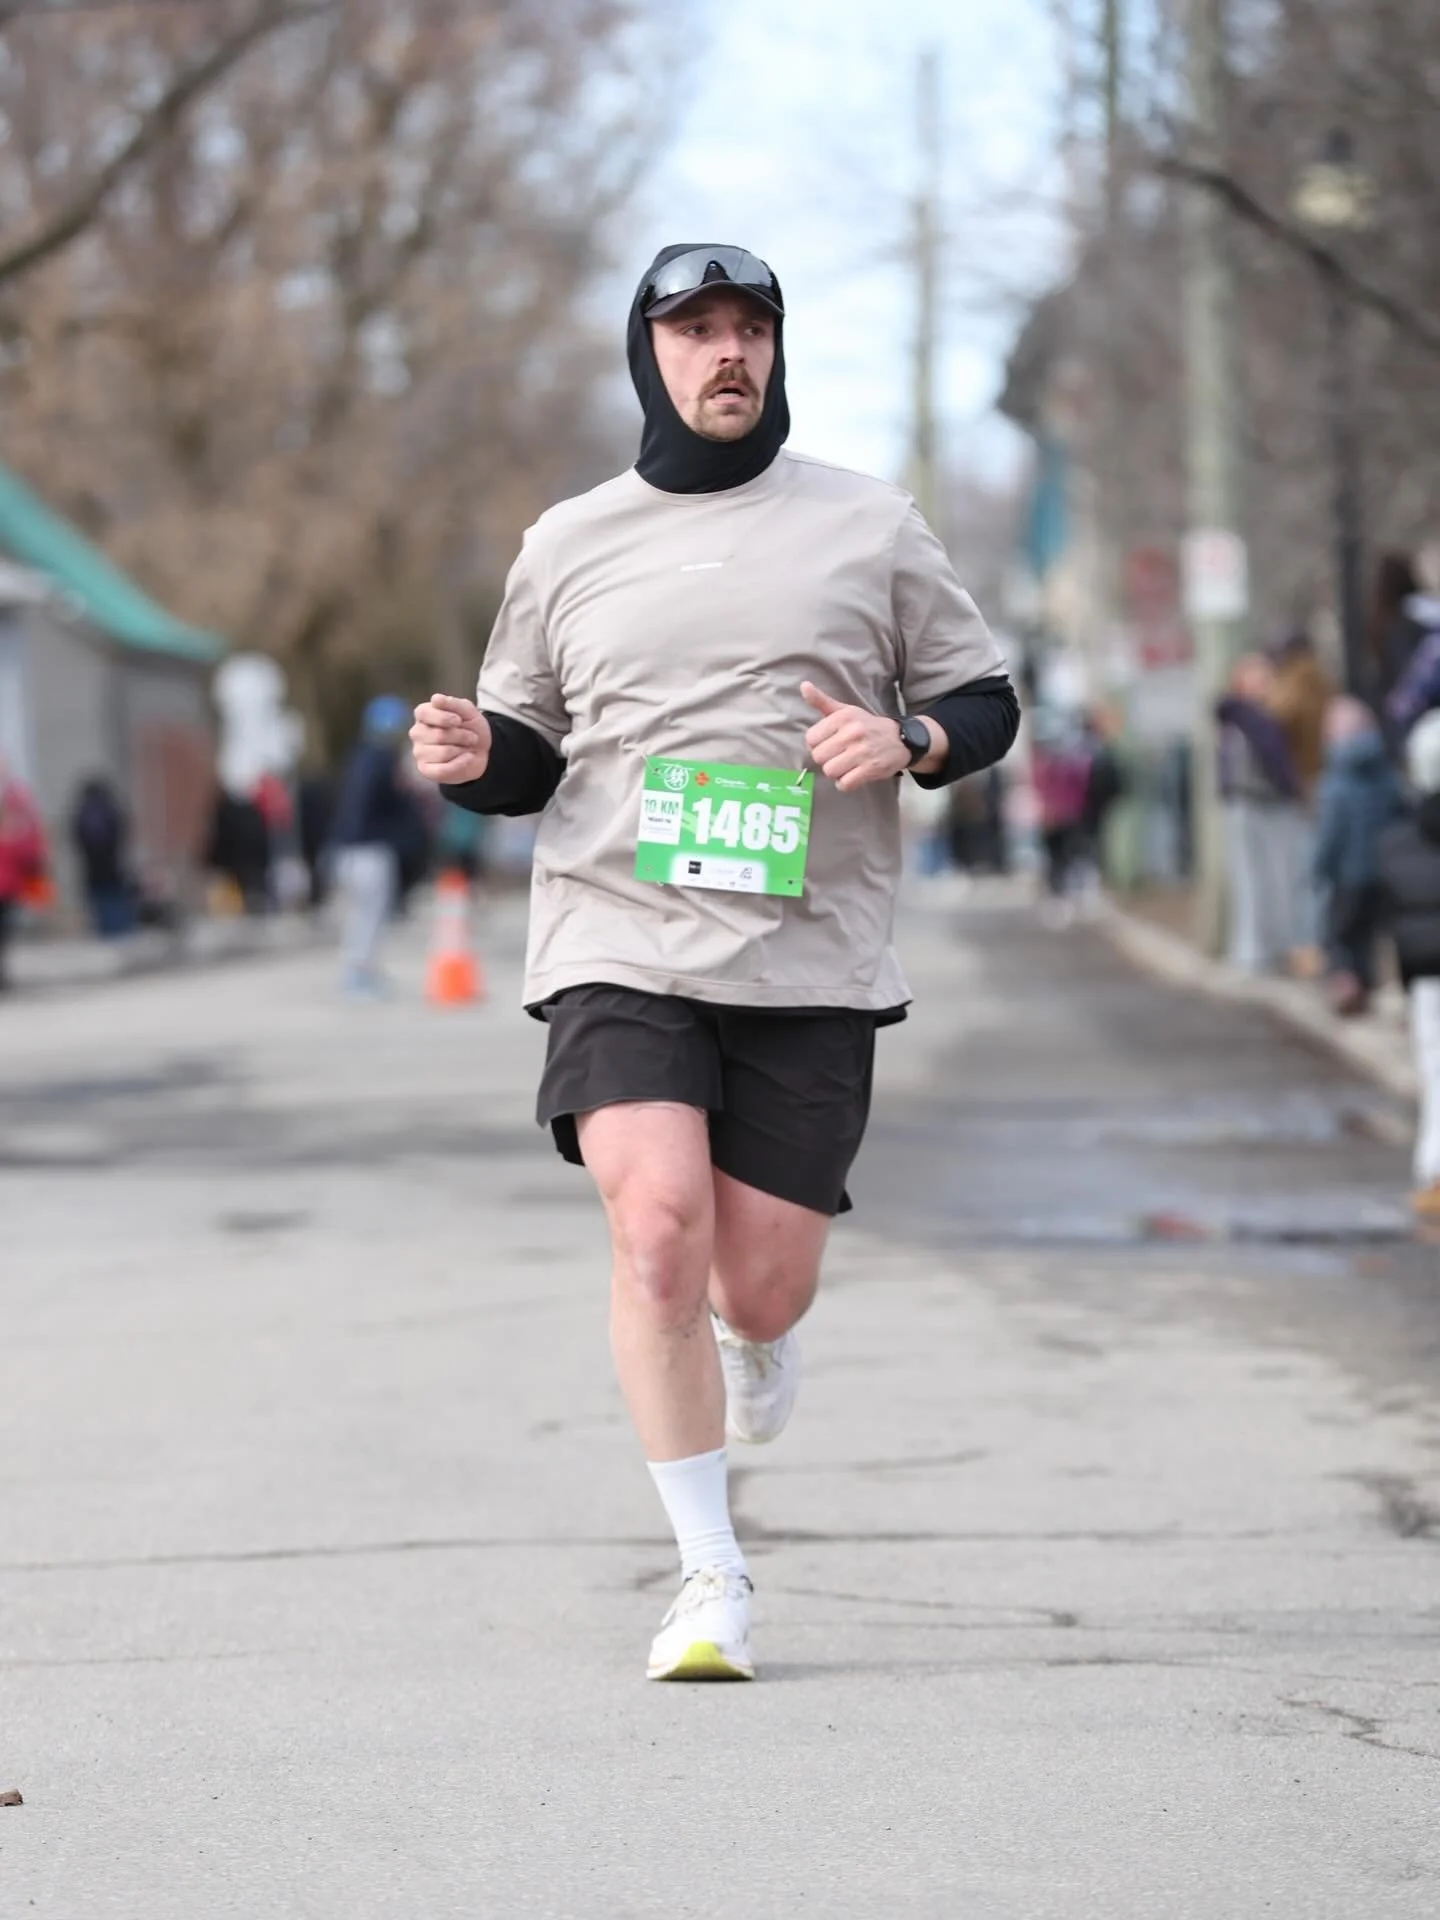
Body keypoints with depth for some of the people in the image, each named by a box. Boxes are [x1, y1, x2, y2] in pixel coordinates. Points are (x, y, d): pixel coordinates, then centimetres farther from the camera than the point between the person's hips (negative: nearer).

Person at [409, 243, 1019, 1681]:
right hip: (618, 944, 0)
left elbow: (985, 702, 13)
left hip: (810, 959, 0)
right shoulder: (570, 544, 11)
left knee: (762, 1285, 0)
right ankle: (709, 1576, -7)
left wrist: (906, 739, -9)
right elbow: (529, 753, 18)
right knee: (656, 1231, -19)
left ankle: (753, 1343, 42)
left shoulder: (872, 527, 8)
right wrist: (472, 754, -5)